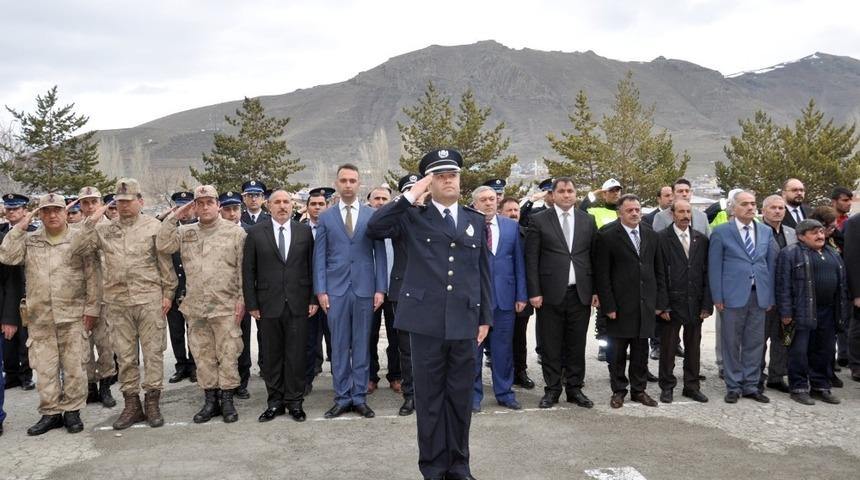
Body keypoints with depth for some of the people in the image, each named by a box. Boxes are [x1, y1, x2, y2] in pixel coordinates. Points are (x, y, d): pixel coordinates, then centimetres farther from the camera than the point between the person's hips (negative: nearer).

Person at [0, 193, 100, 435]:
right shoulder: (29, 240, 10)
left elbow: (92, 276, -1)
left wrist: (92, 308, -4)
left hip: (73, 315, -3)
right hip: (40, 317, 3)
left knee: (73, 365, 2)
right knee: (45, 367, 6)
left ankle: (72, 411, 13)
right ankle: (50, 413, 17)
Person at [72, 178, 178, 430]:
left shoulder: (154, 226, 1)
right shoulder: (104, 230, 9)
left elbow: (165, 263, 1)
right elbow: (77, 249, -1)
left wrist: (168, 293, -2)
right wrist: (91, 221, -5)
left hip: (149, 300, -3)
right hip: (118, 302, 3)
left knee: (152, 352, 1)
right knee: (125, 355, 8)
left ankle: (152, 403, 10)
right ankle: (131, 404, 18)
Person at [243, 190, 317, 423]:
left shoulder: (305, 231, 5)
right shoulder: (256, 233, 3)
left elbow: (312, 266, 6)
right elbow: (248, 270, 3)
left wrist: (313, 299, 0)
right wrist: (252, 304, -1)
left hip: (298, 305, 0)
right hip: (269, 305, 0)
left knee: (296, 355, 3)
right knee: (272, 356, 7)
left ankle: (295, 401, 14)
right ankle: (275, 401, 17)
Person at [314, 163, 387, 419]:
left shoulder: (373, 215, 5)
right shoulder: (326, 217, 6)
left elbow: (380, 254, 4)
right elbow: (319, 256, 4)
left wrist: (380, 289, -3)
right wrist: (321, 290, -4)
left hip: (364, 289, 0)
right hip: (336, 290, 0)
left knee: (362, 345, 6)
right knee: (339, 346, 5)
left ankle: (359, 397, 14)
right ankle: (342, 397, 13)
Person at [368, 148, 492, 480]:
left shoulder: (476, 221, 12)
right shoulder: (413, 217, 3)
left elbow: (484, 273, 13)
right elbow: (374, 228, -14)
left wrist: (485, 317, 9)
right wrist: (410, 196, -12)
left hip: (465, 321, 3)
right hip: (427, 320, -3)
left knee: (461, 397, 10)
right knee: (429, 397, 5)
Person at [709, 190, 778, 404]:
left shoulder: (766, 232, 10)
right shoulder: (721, 232, -1)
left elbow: (771, 264, 10)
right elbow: (715, 267, -2)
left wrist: (770, 296, 6)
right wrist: (717, 297, -7)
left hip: (759, 296, 4)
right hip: (733, 295, -3)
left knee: (755, 342, 7)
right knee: (732, 343, 3)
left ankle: (751, 385, 17)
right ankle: (733, 386, 13)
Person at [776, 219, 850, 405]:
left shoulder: (833, 254, 17)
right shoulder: (790, 253, -3)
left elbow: (842, 283, 19)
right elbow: (783, 285, -8)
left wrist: (844, 312, 11)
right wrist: (786, 313, -14)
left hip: (828, 312, 6)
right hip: (803, 312, -6)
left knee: (825, 351, 11)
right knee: (799, 351, -2)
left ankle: (821, 387, 21)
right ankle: (799, 388, 6)